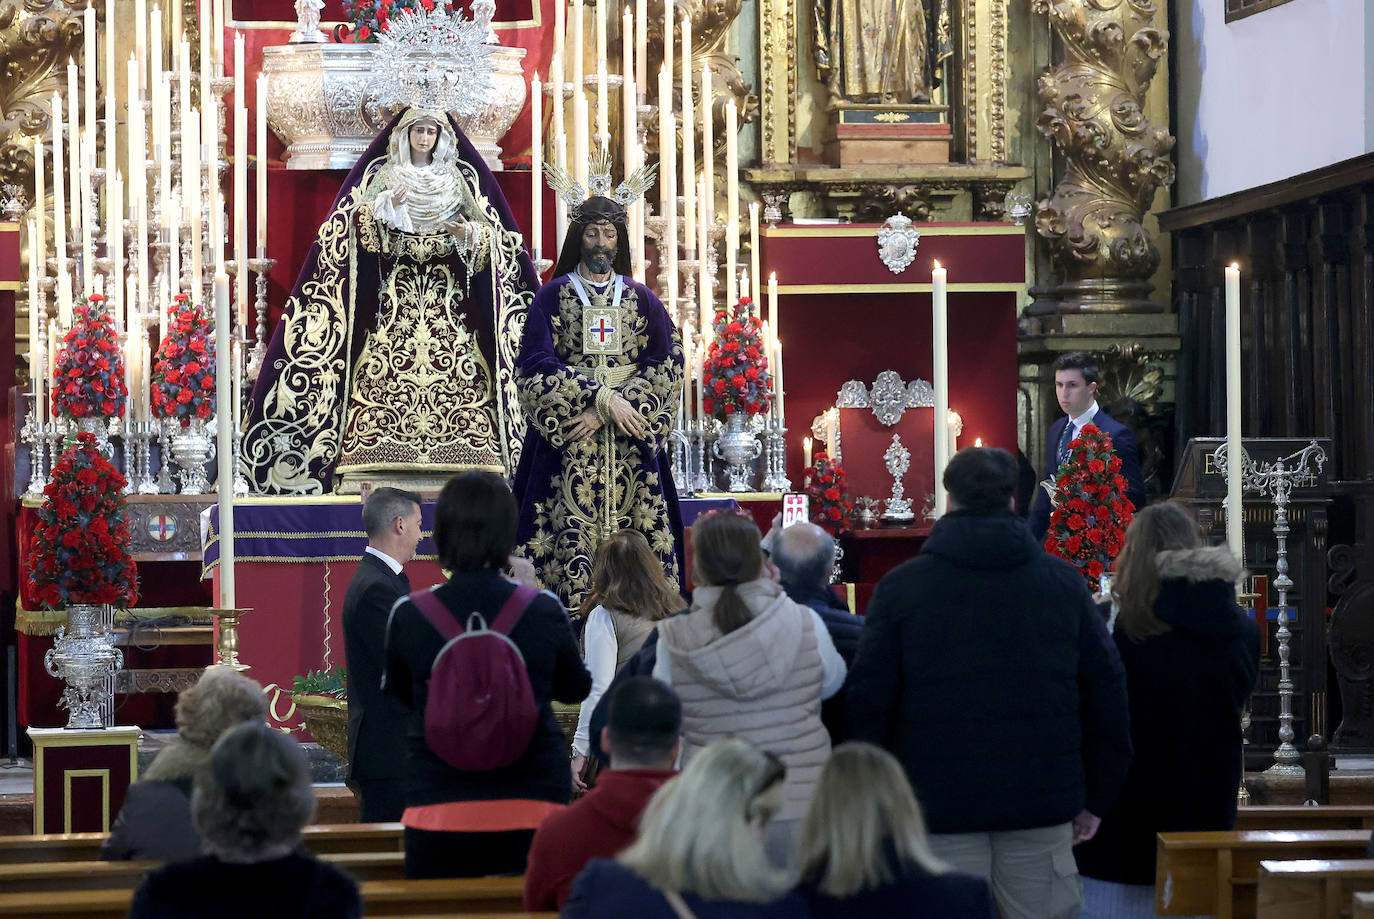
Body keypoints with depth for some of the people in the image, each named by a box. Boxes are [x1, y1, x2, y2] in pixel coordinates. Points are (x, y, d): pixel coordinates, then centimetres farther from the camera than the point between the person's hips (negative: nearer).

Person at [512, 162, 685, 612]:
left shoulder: (642, 300, 11)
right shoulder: (552, 297, 6)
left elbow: (667, 367, 0)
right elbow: (537, 367, -5)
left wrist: (604, 412, -11)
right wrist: (604, 397, -15)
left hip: (631, 443, 2)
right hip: (568, 443, -2)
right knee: (573, 538, -10)